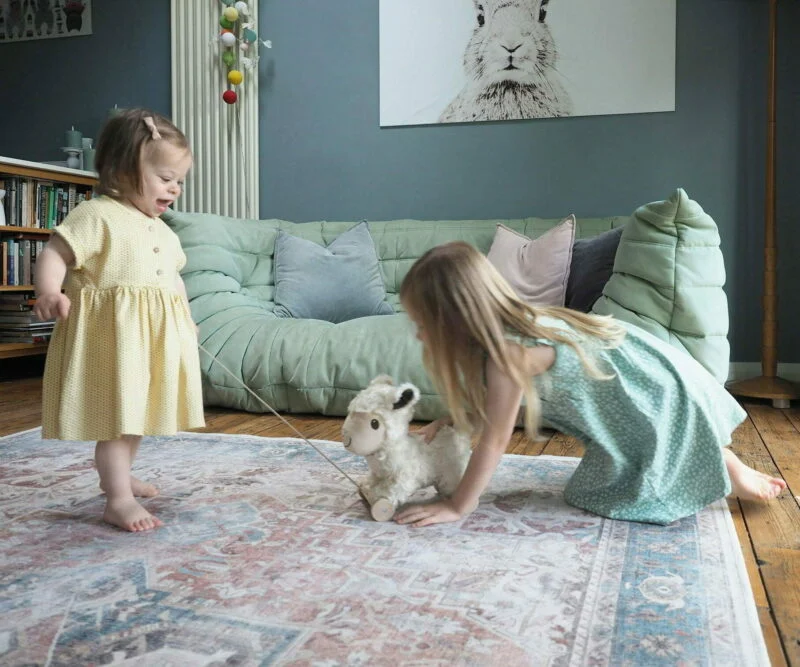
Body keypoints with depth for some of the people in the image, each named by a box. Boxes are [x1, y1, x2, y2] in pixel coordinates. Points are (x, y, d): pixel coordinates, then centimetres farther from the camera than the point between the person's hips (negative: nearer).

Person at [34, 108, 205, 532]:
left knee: (139, 413, 19)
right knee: (118, 416, -6)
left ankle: (118, 476, 37)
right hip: (113, 334, -8)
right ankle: (119, 501, 1)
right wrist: (49, 293, -32)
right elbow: (53, 255, -15)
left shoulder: (162, 231, 16)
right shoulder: (96, 216, -9)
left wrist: (185, 320, 21)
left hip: (155, 336, 9)